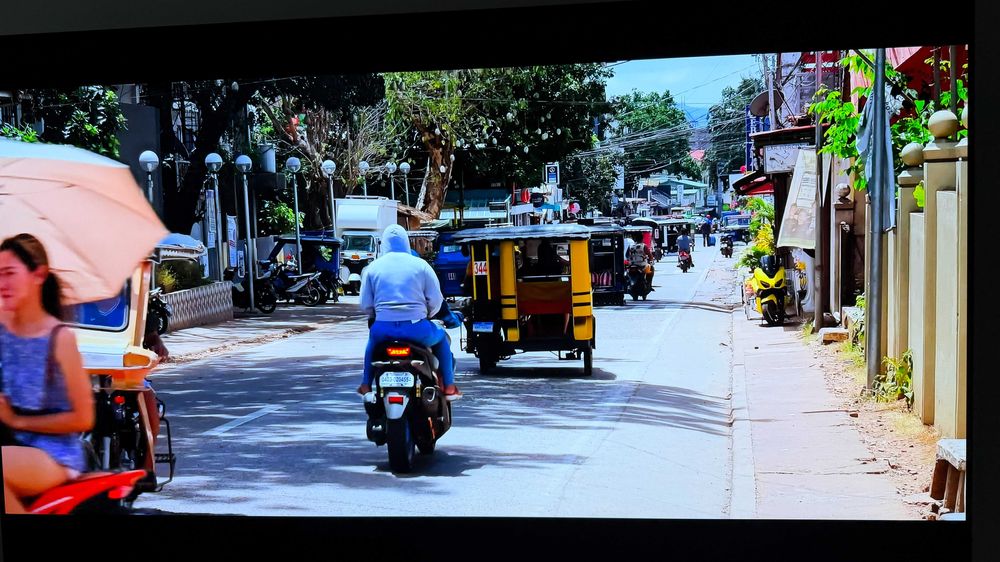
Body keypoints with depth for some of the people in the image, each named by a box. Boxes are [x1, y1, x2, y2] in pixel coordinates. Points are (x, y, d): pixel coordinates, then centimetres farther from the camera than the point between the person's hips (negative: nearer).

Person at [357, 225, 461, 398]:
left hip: (383, 330, 2)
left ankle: (366, 385, 33)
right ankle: (449, 386, 22)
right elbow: (436, 301, 0)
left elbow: (365, 306, 3)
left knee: (373, 339, 37)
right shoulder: (421, 265, 1)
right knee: (441, 338, 29)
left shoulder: (372, 268, 4)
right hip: (417, 330, -1)